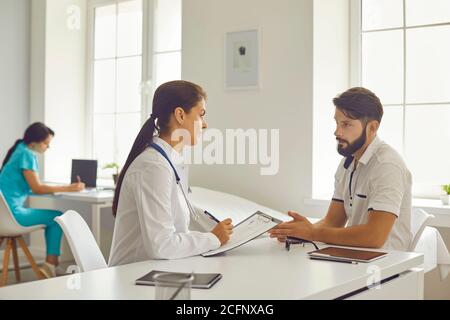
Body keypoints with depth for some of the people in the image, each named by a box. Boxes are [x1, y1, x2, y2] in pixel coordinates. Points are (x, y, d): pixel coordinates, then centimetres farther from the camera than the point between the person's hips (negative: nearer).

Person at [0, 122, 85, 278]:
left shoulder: (21, 150, 14)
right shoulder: (27, 154, -13)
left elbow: (33, 186, 14)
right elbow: (37, 188, -16)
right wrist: (68, 188, -14)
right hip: (12, 213, -9)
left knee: (52, 216, 15)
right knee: (58, 217, 0)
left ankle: (51, 264, 13)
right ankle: (50, 264, 2)